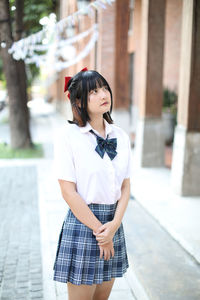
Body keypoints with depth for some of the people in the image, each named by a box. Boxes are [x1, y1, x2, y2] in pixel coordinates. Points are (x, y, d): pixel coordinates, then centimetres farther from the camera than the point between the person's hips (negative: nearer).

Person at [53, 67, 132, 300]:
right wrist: (98, 229, -11)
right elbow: (68, 192, -13)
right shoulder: (67, 135, -10)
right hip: (82, 221, -5)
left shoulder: (120, 136, 6)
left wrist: (114, 224, -9)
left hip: (113, 222, 5)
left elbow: (126, 186, 5)